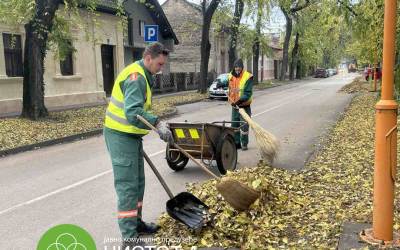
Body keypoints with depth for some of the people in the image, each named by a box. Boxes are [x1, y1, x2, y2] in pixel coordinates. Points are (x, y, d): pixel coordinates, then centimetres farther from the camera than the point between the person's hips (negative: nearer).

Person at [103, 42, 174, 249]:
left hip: (131, 135, 10)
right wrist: (158, 125, -40)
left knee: (138, 182, 17)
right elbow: (133, 111, -33)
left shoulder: (143, 75, 14)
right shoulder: (135, 76, -19)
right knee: (127, 186, -7)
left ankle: (136, 223, 31)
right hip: (121, 136, -10)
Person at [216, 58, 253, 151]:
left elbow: (248, 93, -18)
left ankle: (244, 143, 9)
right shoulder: (231, 76, 6)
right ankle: (236, 143, 23)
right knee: (234, 125, 11)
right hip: (234, 105, 6)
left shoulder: (247, 77, -13)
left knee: (244, 125, -3)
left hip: (244, 106, -6)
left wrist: (241, 100, -30)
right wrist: (222, 84, 12)